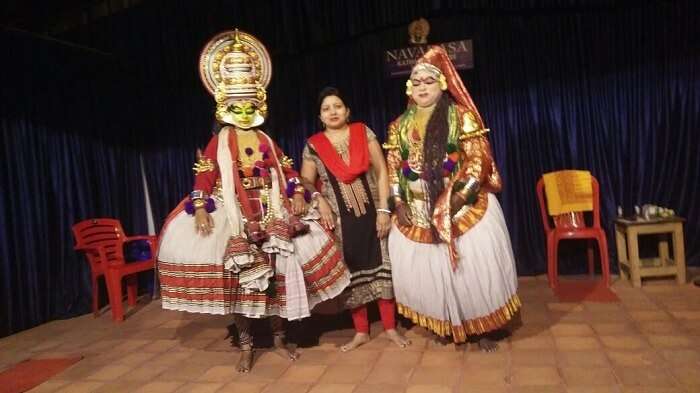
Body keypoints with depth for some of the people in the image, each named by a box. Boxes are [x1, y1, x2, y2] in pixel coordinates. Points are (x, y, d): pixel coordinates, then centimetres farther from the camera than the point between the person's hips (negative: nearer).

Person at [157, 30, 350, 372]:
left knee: (278, 274, 3)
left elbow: (286, 170, 12)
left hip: (271, 214, 3)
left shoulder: (266, 141, 11)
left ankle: (279, 338, 19)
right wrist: (200, 208, -18)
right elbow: (204, 176, -6)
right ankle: (246, 346, 12)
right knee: (237, 279, -2)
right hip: (233, 217, -3)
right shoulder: (219, 142, 2)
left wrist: (297, 192, -4)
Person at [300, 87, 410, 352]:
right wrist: (319, 198, -13)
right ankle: (361, 332, 19)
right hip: (339, 218, 1)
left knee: (380, 267, 2)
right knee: (351, 272, 6)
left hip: (371, 213, 0)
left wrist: (384, 210, -8)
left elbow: (381, 172, -1)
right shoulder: (313, 145, 3)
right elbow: (306, 181, 7)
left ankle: (390, 327, 16)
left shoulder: (364, 133, 2)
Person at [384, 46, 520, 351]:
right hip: (418, 211, 4)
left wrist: (462, 195, -18)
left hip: (464, 206, -3)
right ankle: (445, 325, 24)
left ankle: (483, 327, 18)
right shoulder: (399, 125, 11)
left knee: (474, 265, 0)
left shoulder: (461, 116, 0)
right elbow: (393, 167, 9)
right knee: (425, 268, 7)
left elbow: (479, 158, -7)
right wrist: (398, 202, -2)